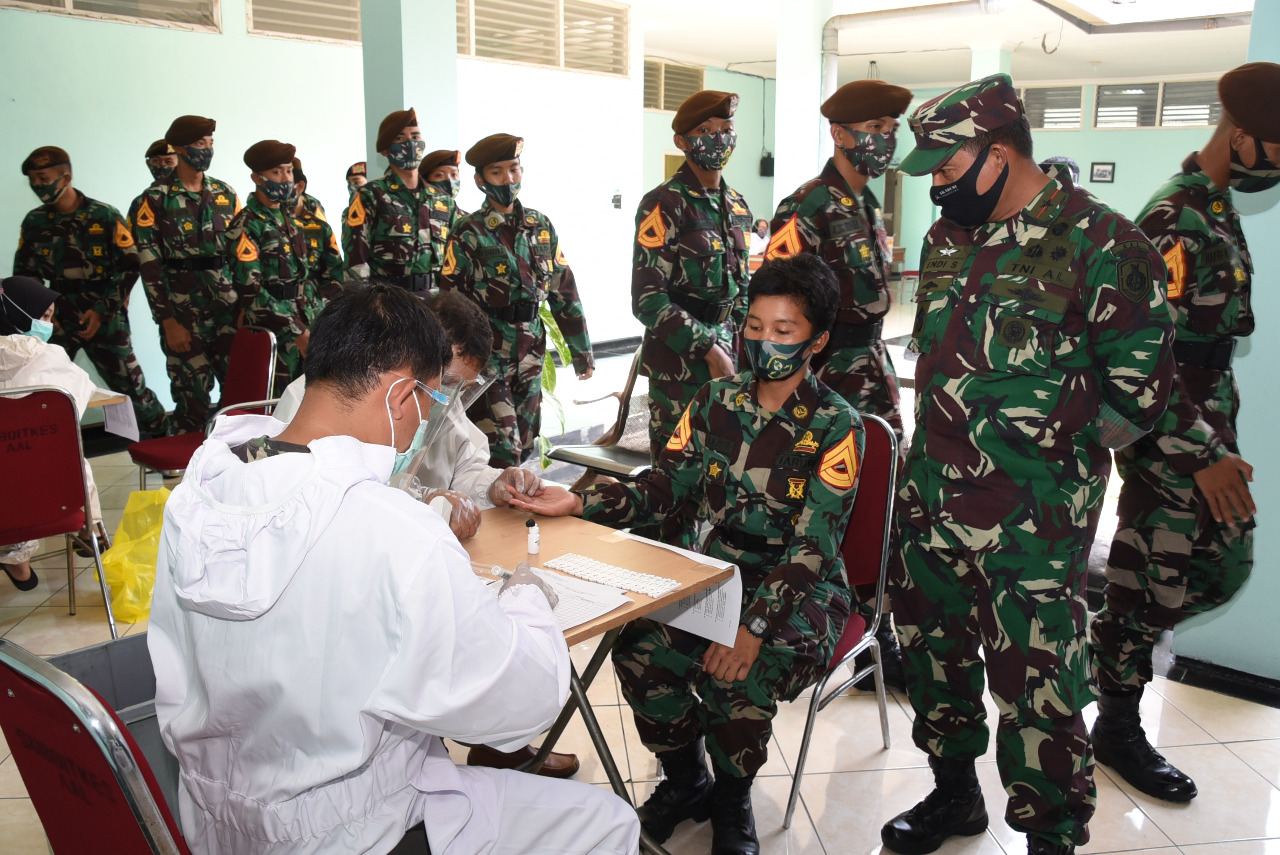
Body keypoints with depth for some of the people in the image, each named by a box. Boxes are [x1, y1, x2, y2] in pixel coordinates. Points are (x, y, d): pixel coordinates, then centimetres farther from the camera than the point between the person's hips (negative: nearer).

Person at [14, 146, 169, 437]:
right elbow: (24, 273, 14)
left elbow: (128, 267, -6)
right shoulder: (34, 222, 6)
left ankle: (164, 436, 20)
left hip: (105, 317, -3)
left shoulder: (105, 216, -5)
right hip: (57, 316, 3)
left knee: (128, 383, 1)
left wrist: (102, 310, -11)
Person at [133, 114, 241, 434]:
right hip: (184, 311, -4)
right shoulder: (156, 199, -1)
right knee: (192, 396, -2)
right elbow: (149, 266, -5)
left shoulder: (226, 194, 11)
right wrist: (168, 322, -10)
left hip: (228, 307, 4)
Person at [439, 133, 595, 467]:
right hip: (487, 355, -5)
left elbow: (564, 290, 10)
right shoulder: (469, 233, -6)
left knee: (524, 449, 12)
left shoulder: (541, 226, 7)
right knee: (501, 455, -9)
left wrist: (581, 350, 11)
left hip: (530, 354, 5)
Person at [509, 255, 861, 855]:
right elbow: (663, 486, 1)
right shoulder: (716, 401, 4)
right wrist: (578, 504, -16)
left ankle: (731, 798, 4)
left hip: (801, 590, -4)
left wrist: (755, 627, -29)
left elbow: (813, 547, -17)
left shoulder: (835, 427, -11)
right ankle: (684, 779, 9)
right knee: (638, 652, -21)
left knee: (736, 678, -31)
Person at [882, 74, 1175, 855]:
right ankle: (955, 792, 40)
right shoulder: (949, 238, 8)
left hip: (1031, 519, -7)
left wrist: (1052, 460, -6)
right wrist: (938, 451, 13)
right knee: (931, 645, 19)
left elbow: (1141, 389, -10)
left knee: (1035, 682, 2)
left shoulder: (1102, 247, -14)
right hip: (931, 496, 7)